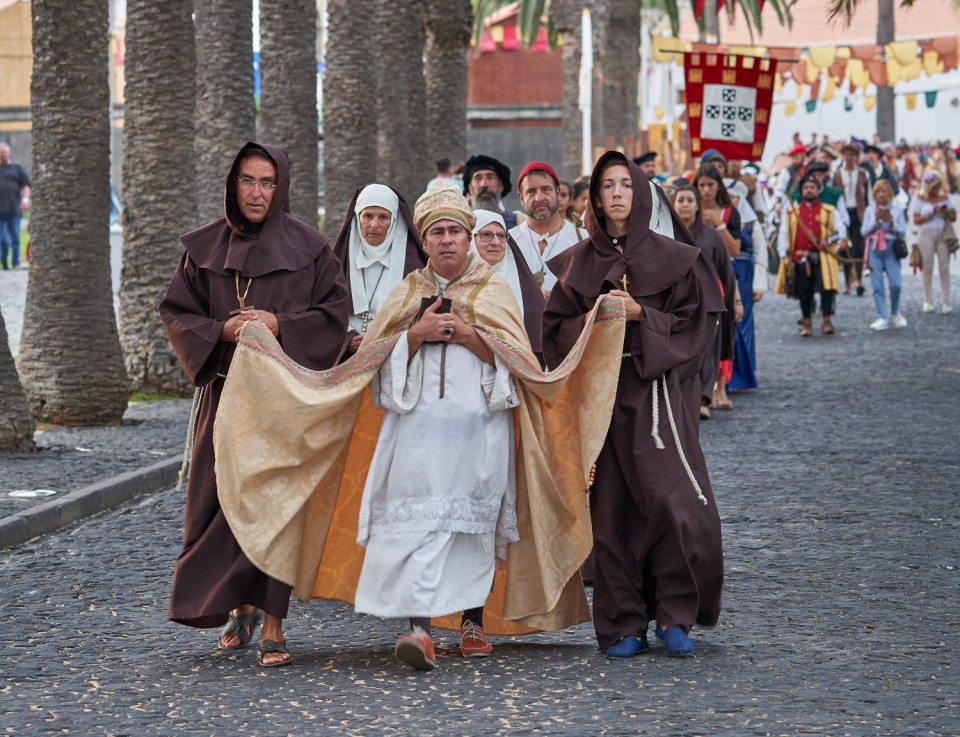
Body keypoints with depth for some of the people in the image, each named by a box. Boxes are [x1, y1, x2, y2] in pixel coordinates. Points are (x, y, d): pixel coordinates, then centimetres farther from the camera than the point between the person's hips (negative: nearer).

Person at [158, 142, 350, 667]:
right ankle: (240, 606, 24)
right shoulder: (205, 248, 6)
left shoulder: (306, 247, 0)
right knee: (223, 499, 3)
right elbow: (176, 312, 7)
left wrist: (281, 324, -13)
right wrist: (220, 331, -11)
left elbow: (336, 309, 0)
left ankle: (273, 623, -4)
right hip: (224, 392, 2)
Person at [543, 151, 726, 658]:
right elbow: (556, 331, 11)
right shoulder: (577, 264, 11)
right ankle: (622, 625, 4)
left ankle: (675, 615, 0)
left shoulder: (674, 259, 4)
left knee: (675, 500, -14)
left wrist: (640, 315, -11)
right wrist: (591, 321, -9)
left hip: (658, 389, -2)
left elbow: (696, 322, 1)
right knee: (612, 508, -2)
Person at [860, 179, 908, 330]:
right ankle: (882, 318, 0)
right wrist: (875, 220, -7)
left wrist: (892, 222, -10)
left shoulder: (897, 210, 8)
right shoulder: (869, 210, 11)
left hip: (891, 248, -1)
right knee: (877, 285, -3)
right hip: (874, 248, 1)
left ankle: (895, 314, 12)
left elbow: (903, 233, 5)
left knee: (895, 283, -11)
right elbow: (864, 231, 6)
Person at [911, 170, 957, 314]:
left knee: (945, 268, -4)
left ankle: (945, 302, -3)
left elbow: (953, 219, 13)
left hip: (943, 235, 2)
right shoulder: (920, 199, 4)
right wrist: (930, 214, -13)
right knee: (928, 268, 0)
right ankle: (928, 301, 7)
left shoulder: (944, 198, 14)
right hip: (926, 234, -2)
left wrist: (947, 212, -7)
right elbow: (916, 220, -2)